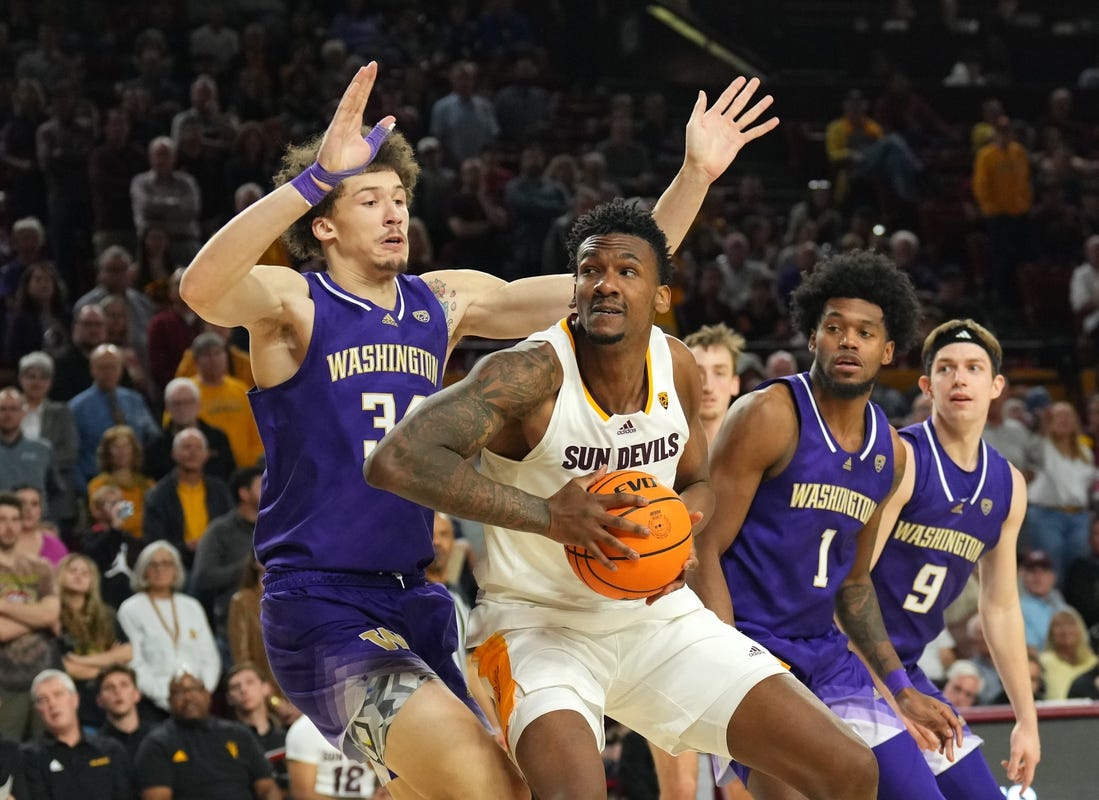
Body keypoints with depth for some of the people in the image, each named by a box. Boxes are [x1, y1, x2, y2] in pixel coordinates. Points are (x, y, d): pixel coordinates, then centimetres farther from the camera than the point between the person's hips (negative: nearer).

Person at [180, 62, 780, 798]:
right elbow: (202, 287, -31)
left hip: (415, 599, 8)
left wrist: (695, 176, -3)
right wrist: (317, 175, -42)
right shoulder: (292, 304, -7)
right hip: (322, 606, -8)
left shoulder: (445, 303, 10)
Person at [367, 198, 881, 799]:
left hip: (659, 616, 6)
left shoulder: (677, 369, -2)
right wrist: (546, 516, -36)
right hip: (538, 622, -6)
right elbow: (393, 462, -34)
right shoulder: (533, 372, -22)